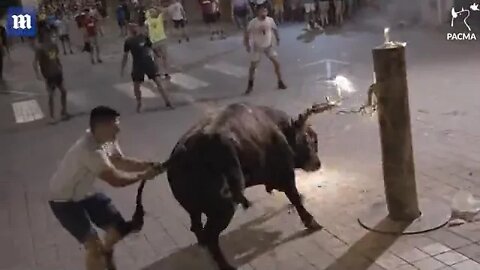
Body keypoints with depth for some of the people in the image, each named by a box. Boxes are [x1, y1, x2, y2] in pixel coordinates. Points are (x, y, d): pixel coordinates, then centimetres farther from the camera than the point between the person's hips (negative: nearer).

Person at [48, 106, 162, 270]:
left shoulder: (107, 141, -8)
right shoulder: (90, 151, -37)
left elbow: (121, 162, 4)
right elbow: (116, 181, -31)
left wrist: (149, 165, -10)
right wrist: (143, 176, -19)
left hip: (85, 193, 9)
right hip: (64, 201, -9)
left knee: (118, 226, 9)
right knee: (94, 246, -14)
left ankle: (106, 253, 39)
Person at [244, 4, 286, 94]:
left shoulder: (270, 20, -13)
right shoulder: (253, 23, -20)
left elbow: (274, 29, 7)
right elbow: (247, 33, -8)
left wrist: (277, 38, 0)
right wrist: (247, 45, -15)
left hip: (269, 46, 2)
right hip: (257, 47, -2)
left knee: (276, 63, -6)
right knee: (253, 66, 1)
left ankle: (280, 83, 10)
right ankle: (250, 85, 20)